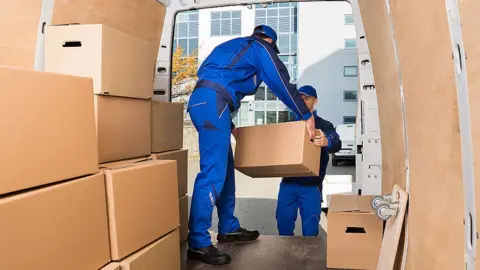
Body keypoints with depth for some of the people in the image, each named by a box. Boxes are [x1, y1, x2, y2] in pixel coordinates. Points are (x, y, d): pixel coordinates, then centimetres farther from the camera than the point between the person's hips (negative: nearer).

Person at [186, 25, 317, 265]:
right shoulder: (261, 48, 10)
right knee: (213, 172, -13)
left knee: (225, 167, 14)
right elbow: (281, 83, 3)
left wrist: (229, 125, 31)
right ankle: (198, 243, -13)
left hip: (201, 101, 9)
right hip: (212, 103, -9)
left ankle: (228, 228, 22)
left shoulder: (233, 47, 33)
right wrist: (306, 115, 11)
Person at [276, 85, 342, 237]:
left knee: (310, 228, -2)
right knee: (283, 224, 7)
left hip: (310, 185, -3)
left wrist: (326, 142, -40)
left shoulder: (323, 125, 2)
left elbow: (337, 144, -16)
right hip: (287, 183, 4)